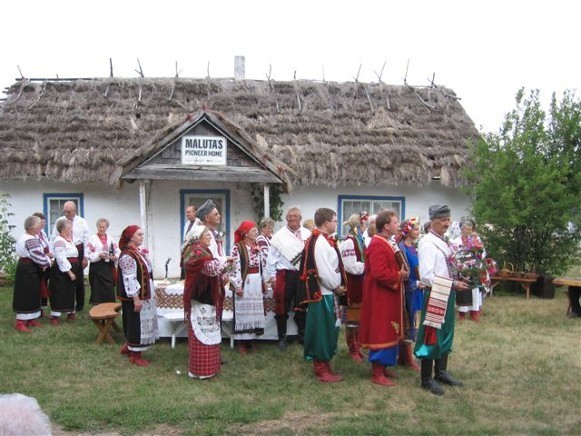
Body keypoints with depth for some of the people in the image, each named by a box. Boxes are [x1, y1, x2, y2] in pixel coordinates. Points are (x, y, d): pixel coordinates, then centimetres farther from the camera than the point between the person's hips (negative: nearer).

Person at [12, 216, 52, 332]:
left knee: (32, 294, 17)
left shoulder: (25, 236, 11)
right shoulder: (31, 240, -23)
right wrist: (47, 262, -5)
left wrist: (45, 257, 3)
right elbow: (38, 256, -23)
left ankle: (30, 318, 26)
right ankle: (20, 322, 2)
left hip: (27, 268, 11)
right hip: (28, 270, -11)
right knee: (25, 295, -4)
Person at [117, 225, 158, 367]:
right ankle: (135, 356, 13)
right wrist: (136, 299, -25)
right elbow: (129, 279, -24)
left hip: (144, 295, 10)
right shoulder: (127, 256, -21)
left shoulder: (138, 251, 9)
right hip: (135, 297, -10)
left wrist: (149, 294, 20)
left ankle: (128, 347, 35)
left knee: (141, 322, 19)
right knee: (137, 323, 1)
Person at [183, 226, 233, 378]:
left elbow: (210, 270, 20)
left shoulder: (200, 250, 17)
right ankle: (201, 369, 1)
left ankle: (205, 365, 24)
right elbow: (210, 268, -27)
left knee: (205, 331, 15)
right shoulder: (197, 251, -16)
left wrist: (223, 264, 6)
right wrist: (224, 260, -13)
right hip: (202, 298, -11)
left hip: (204, 297, 11)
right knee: (203, 331, -6)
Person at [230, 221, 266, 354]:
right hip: (244, 283, -6)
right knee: (243, 311, -2)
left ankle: (252, 339, 20)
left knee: (255, 311, 9)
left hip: (256, 283, 6)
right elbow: (234, 267, -13)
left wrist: (263, 282, 13)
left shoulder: (257, 247, 12)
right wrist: (237, 285, -17)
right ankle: (242, 342, 7)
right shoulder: (237, 247, -9)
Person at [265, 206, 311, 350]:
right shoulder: (279, 235, -1)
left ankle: (303, 336, 28)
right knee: (282, 308, 6)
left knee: (302, 307, 14)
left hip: (303, 275, 2)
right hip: (285, 276, -2)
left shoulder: (308, 234, 3)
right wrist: (271, 277, -2)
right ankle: (282, 338, 19)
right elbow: (272, 258, 0)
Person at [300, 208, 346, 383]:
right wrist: (337, 286, -11)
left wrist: (337, 286, 6)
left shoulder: (323, 240, 12)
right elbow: (324, 271, -24)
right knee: (322, 331, 0)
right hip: (322, 293, -10)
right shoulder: (319, 242, -19)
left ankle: (324, 366, 27)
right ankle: (322, 370, 10)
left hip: (327, 292, 10)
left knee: (327, 330, 16)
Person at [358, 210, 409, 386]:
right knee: (381, 332, -4)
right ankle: (377, 373, 5)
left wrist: (401, 272, 4)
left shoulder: (385, 243, 13)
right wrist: (400, 276, -17)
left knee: (388, 332, 17)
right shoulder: (378, 245, -21)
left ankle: (382, 367, 27)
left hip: (387, 296, 11)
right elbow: (379, 273, -30)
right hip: (380, 297, -11)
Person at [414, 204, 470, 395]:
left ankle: (441, 372, 34)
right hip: (435, 295, -9)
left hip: (448, 294, 9)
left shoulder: (445, 242, 10)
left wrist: (458, 281, 1)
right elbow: (427, 276, -23)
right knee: (432, 337, 1)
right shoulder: (428, 243, -17)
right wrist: (453, 284, -20)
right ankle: (427, 379, 14)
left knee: (446, 334, 18)